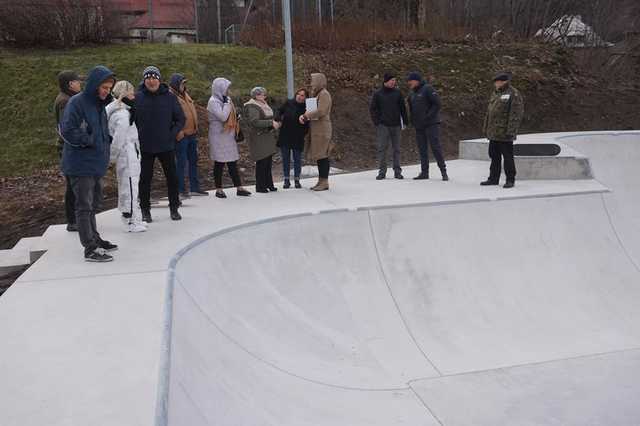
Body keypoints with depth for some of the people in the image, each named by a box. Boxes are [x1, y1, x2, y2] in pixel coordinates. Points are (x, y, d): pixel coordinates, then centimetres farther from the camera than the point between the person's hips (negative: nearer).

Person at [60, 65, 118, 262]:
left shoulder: (99, 104, 12)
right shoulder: (77, 102, -14)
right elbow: (67, 131, -19)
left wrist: (106, 140, 7)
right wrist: (90, 140, -15)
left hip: (96, 163, 9)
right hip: (81, 164, -9)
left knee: (93, 203, 18)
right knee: (84, 206, -4)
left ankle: (94, 238, 32)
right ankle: (90, 248, -1)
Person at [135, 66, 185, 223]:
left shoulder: (169, 97, -1)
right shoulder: (137, 97, -3)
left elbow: (180, 119, 5)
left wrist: (172, 134, -4)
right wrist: (137, 137, -3)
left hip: (166, 146, 1)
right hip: (145, 147, 0)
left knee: (172, 177, 7)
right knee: (145, 179, 6)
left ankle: (174, 208, 21)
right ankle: (145, 210, 18)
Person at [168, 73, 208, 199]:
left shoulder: (185, 94, 17)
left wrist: (195, 129, 20)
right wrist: (178, 132, -22)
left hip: (192, 134, 9)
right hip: (181, 136, -9)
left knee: (193, 161, 13)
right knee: (181, 163, -3)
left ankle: (195, 188, 22)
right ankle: (181, 190, 5)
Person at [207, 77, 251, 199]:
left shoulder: (223, 100, 15)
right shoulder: (213, 101, -11)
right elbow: (223, 116, -24)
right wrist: (227, 103, -16)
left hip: (229, 136, 8)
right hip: (219, 137, -8)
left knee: (233, 163, 7)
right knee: (219, 163, 0)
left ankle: (239, 188, 8)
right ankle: (219, 189, 9)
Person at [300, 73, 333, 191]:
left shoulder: (324, 94, -10)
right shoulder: (317, 94, 20)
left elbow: (321, 112, -20)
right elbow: (311, 111, 22)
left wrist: (308, 114, -6)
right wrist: (303, 116, 3)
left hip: (322, 129, -9)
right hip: (316, 130, 9)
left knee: (322, 156, -8)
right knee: (319, 156, 10)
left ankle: (324, 182, -4)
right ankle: (321, 181, 15)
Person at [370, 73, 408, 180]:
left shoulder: (397, 93, 7)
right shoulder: (378, 94, 3)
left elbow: (403, 108, 10)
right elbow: (372, 109, 5)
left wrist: (405, 122, 5)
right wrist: (376, 122, -5)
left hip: (396, 125, 2)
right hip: (383, 125, -2)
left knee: (396, 148, 5)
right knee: (382, 148, -4)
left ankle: (397, 171, 11)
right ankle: (382, 171, 2)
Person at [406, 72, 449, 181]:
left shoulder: (427, 89, -8)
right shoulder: (412, 94, 16)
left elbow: (437, 104, -14)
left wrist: (428, 117, -18)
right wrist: (413, 120, 11)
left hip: (431, 124, -8)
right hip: (419, 126, 8)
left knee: (436, 147, -9)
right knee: (422, 150, 8)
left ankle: (443, 172, -4)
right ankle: (424, 172, 13)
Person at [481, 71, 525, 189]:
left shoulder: (514, 94, -9)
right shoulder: (494, 94, 17)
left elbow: (516, 115, -15)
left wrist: (510, 131, -20)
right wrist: (486, 129, 17)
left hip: (505, 134, -8)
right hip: (493, 133, 8)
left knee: (507, 157, -2)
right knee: (494, 156, 12)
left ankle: (510, 180, 6)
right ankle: (493, 178, 21)